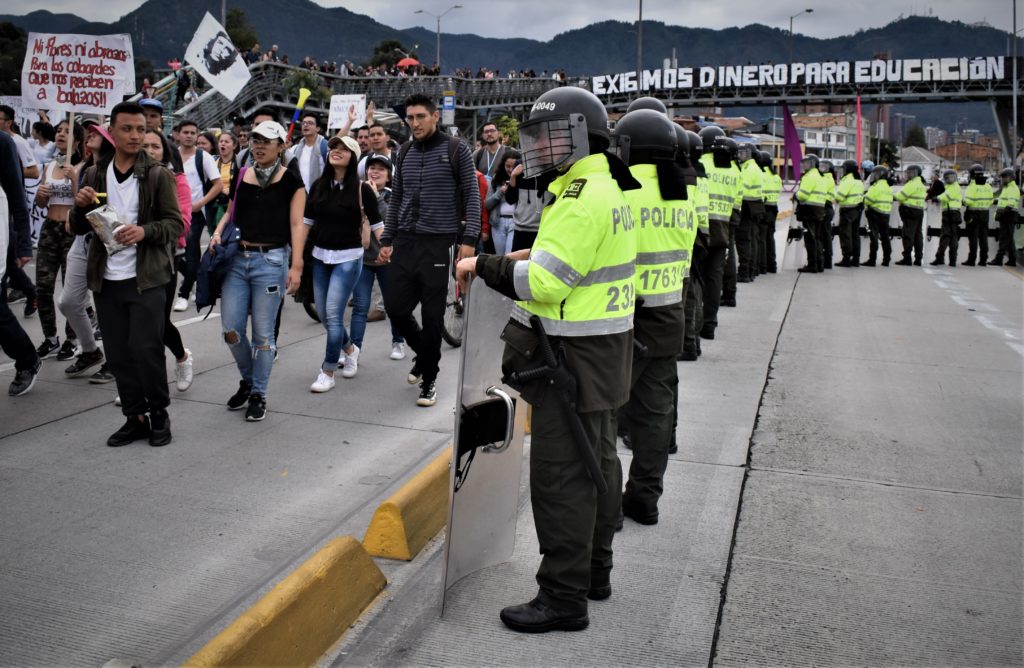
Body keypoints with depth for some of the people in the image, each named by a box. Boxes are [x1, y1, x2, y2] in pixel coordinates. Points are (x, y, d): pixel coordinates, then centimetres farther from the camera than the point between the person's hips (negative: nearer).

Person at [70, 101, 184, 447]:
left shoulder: (158, 175, -1)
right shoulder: (95, 175, 10)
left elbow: (176, 224, -4)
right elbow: (78, 228, 13)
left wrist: (145, 230, -23)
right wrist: (81, 206, -8)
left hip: (146, 278, -4)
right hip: (107, 280, 4)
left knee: (146, 349, -8)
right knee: (118, 355, 7)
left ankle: (159, 414, 11)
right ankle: (135, 417, 20)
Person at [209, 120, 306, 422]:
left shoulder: (291, 181, -1)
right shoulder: (241, 176, 11)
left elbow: (296, 224, -6)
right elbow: (231, 212, 20)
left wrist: (296, 266, -13)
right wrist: (218, 232, -1)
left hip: (271, 260, -4)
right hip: (237, 258, 4)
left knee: (262, 333, 1)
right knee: (231, 329, 3)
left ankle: (258, 394, 16)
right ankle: (247, 379, 28)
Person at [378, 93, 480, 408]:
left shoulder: (455, 150, -2)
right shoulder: (404, 153, 12)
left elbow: (472, 196, -5)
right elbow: (396, 199, 16)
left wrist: (469, 239, -13)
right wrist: (386, 239, 13)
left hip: (438, 242, -5)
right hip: (405, 241, 5)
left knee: (432, 314, 1)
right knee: (395, 305, 4)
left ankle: (429, 379, 15)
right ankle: (424, 353, 31)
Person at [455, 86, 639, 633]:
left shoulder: (580, 198, -19)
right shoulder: (608, 188, 14)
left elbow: (543, 283, -25)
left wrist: (483, 266, -14)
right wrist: (531, 256, 6)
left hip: (575, 357, -11)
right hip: (605, 347, 11)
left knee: (561, 474, -4)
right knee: (596, 460, 18)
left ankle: (563, 597, 5)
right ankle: (594, 571, 33)